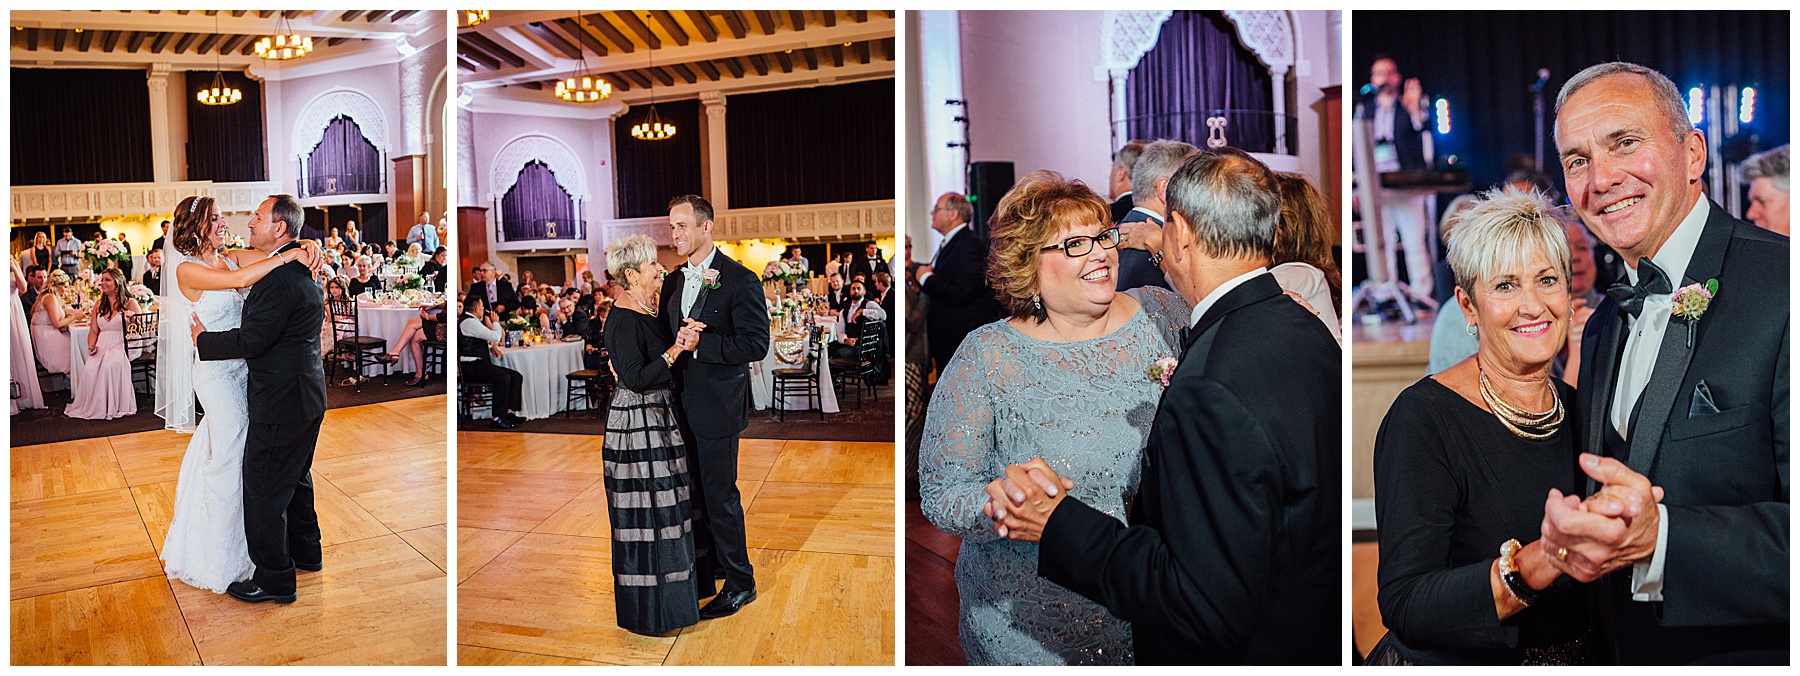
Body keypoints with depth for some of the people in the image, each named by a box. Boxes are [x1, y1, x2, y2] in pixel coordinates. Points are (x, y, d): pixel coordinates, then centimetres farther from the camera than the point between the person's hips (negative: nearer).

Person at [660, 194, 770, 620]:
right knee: (695, 493, 18)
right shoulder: (674, 281, 11)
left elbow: (756, 344, -18)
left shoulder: (740, 280, -12)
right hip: (682, 405, 7)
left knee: (720, 497, 1)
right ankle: (706, 567, 35)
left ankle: (740, 583, 16)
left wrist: (699, 343, -24)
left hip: (717, 408, -7)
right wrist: (677, 342, -4)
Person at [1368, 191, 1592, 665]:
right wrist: (1540, 562, -41)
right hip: (1450, 665, -5)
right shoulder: (1424, 416, -22)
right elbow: (1404, 608, -29)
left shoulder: (1577, 409, -3)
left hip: (1576, 661, 5)